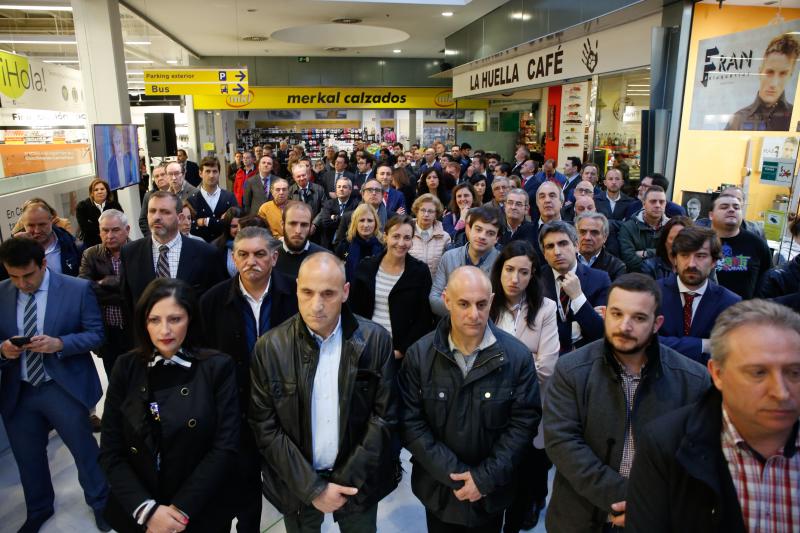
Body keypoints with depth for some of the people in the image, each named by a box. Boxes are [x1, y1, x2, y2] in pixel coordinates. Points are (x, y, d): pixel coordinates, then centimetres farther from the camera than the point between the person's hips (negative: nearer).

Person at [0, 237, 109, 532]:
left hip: (64, 388, -3)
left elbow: (96, 335, -8)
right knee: (27, 457, 20)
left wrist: (59, 344, -24)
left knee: (85, 451, 10)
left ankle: (100, 503, 35)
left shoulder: (78, 289, -10)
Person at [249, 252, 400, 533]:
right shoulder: (269, 347, -12)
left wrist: (348, 480, -12)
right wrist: (312, 487, -12)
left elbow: (384, 416, -9)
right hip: (296, 484, 0)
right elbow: (265, 427, -9)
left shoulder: (375, 340, -12)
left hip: (358, 481, 0)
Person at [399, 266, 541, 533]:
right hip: (438, 488, 0)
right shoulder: (419, 354, -12)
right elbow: (411, 422, -11)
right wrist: (453, 475, -15)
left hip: (491, 491, 0)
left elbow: (524, 421, -10)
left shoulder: (517, 356, -13)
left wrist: (485, 477, -14)